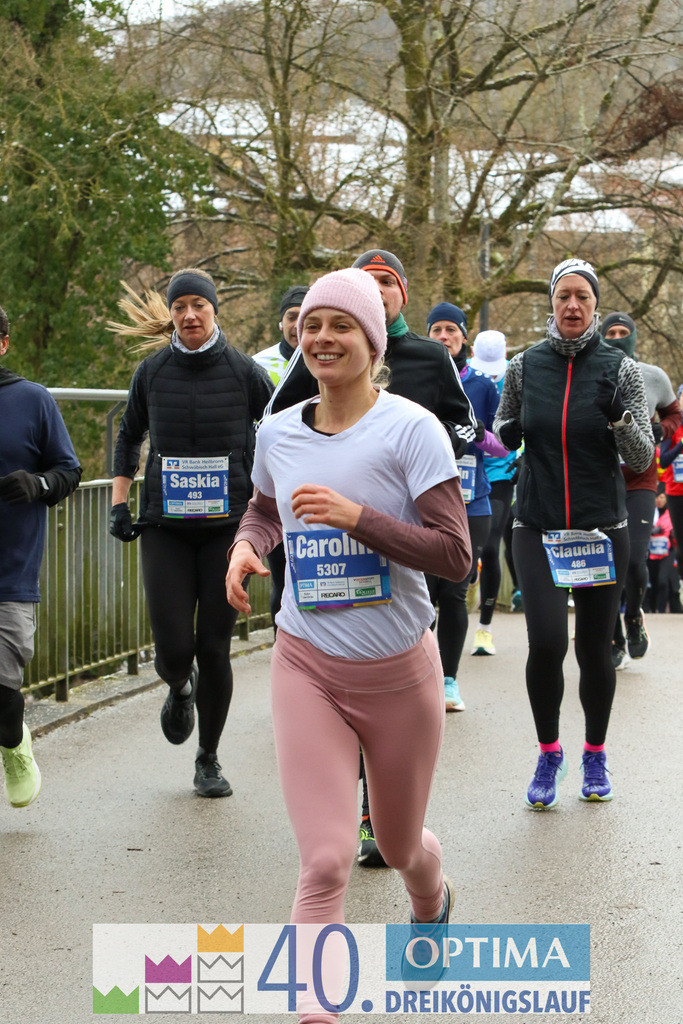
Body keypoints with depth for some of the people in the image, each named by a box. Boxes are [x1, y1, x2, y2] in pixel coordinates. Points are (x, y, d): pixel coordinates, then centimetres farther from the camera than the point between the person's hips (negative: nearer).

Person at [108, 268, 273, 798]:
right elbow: (129, 436, 17)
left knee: (214, 649, 0)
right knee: (174, 649, -6)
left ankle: (209, 759, 19)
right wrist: (120, 502, 9)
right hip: (165, 528, 1)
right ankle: (179, 689, 33)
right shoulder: (152, 372, 2)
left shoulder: (244, 372, -3)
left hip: (227, 525, -1)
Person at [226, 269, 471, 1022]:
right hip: (308, 667, 1)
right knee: (325, 861, -13)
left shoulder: (410, 429, -13)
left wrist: (356, 516, -27)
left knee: (399, 846, 21)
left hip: (399, 670, -1)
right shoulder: (276, 432, 0)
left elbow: (455, 555, -19)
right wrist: (246, 545, 1)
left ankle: (431, 905, 57)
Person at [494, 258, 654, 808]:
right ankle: (549, 752, 7)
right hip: (537, 528, 0)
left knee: (595, 648, 5)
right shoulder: (525, 366, 3)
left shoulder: (620, 368, -3)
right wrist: (509, 432, -3)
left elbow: (643, 459, -3)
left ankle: (595, 755, 27)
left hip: (601, 528, 0)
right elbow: (504, 426, 19)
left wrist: (621, 418, -21)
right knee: (546, 642, -14)